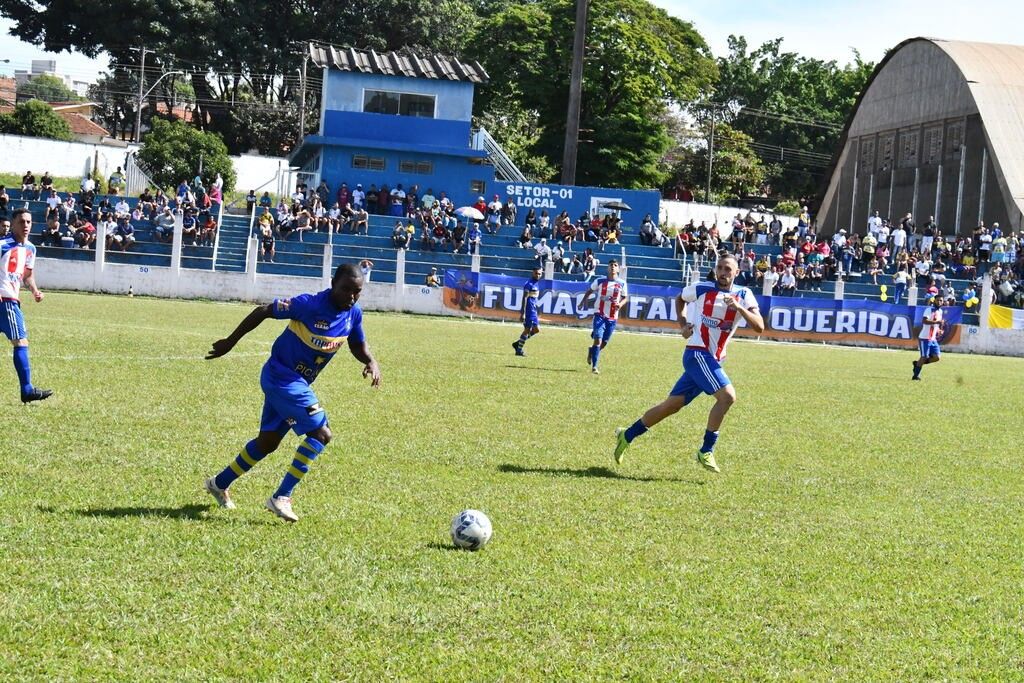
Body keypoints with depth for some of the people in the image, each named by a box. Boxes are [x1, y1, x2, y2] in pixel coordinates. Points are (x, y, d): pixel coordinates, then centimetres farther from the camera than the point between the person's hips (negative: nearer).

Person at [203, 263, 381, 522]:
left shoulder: (353, 313, -3)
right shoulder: (308, 304, -24)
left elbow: (357, 345, 14)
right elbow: (263, 311, -15)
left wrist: (371, 362, -9)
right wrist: (230, 342, -9)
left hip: (298, 383, 8)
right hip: (281, 376, -8)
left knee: (268, 442, 18)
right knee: (321, 433, -17)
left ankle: (219, 484, 36)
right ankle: (281, 498, -12)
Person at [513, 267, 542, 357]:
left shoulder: (536, 284, 15)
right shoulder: (529, 284, -13)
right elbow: (525, 298, -18)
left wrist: (536, 314, 24)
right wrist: (523, 313, -22)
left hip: (533, 311, 9)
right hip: (528, 310, -9)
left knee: (536, 329, 9)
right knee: (527, 329, -5)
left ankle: (518, 343, 16)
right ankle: (519, 350, 3)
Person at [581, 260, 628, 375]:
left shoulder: (622, 284, 1)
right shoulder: (600, 281, -1)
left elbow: (625, 297, 10)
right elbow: (590, 291, 13)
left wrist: (620, 304, -10)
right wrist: (583, 302, 3)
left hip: (612, 317, 2)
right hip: (600, 315, -2)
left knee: (604, 343, 9)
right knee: (598, 340, -14)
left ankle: (592, 351, 41)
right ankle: (594, 366, -8)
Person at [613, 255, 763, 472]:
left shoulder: (744, 295, 3)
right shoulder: (701, 289, -2)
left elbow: (759, 327, -10)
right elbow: (680, 299, 21)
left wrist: (738, 307, -23)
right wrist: (682, 324, 7)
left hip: (713, 361, 4)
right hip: (697, 354, -4)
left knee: (671, 406, 10)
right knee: (727, 396, -23)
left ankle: (626, 436, 25)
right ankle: (706, 452, -13)